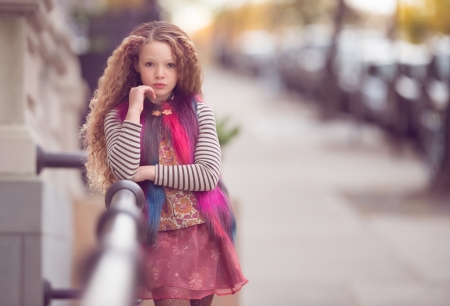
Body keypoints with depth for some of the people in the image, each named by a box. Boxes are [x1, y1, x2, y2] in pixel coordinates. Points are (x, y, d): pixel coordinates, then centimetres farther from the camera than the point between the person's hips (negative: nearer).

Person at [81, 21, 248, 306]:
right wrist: (134, 112, -16)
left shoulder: (198, 111, 1)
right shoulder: (118, 116, -2)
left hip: (204, 232, 2)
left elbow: (208, 175, -8)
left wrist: (149, 172, -11)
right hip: (158, 234, -2)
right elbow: (124, 172, -18)